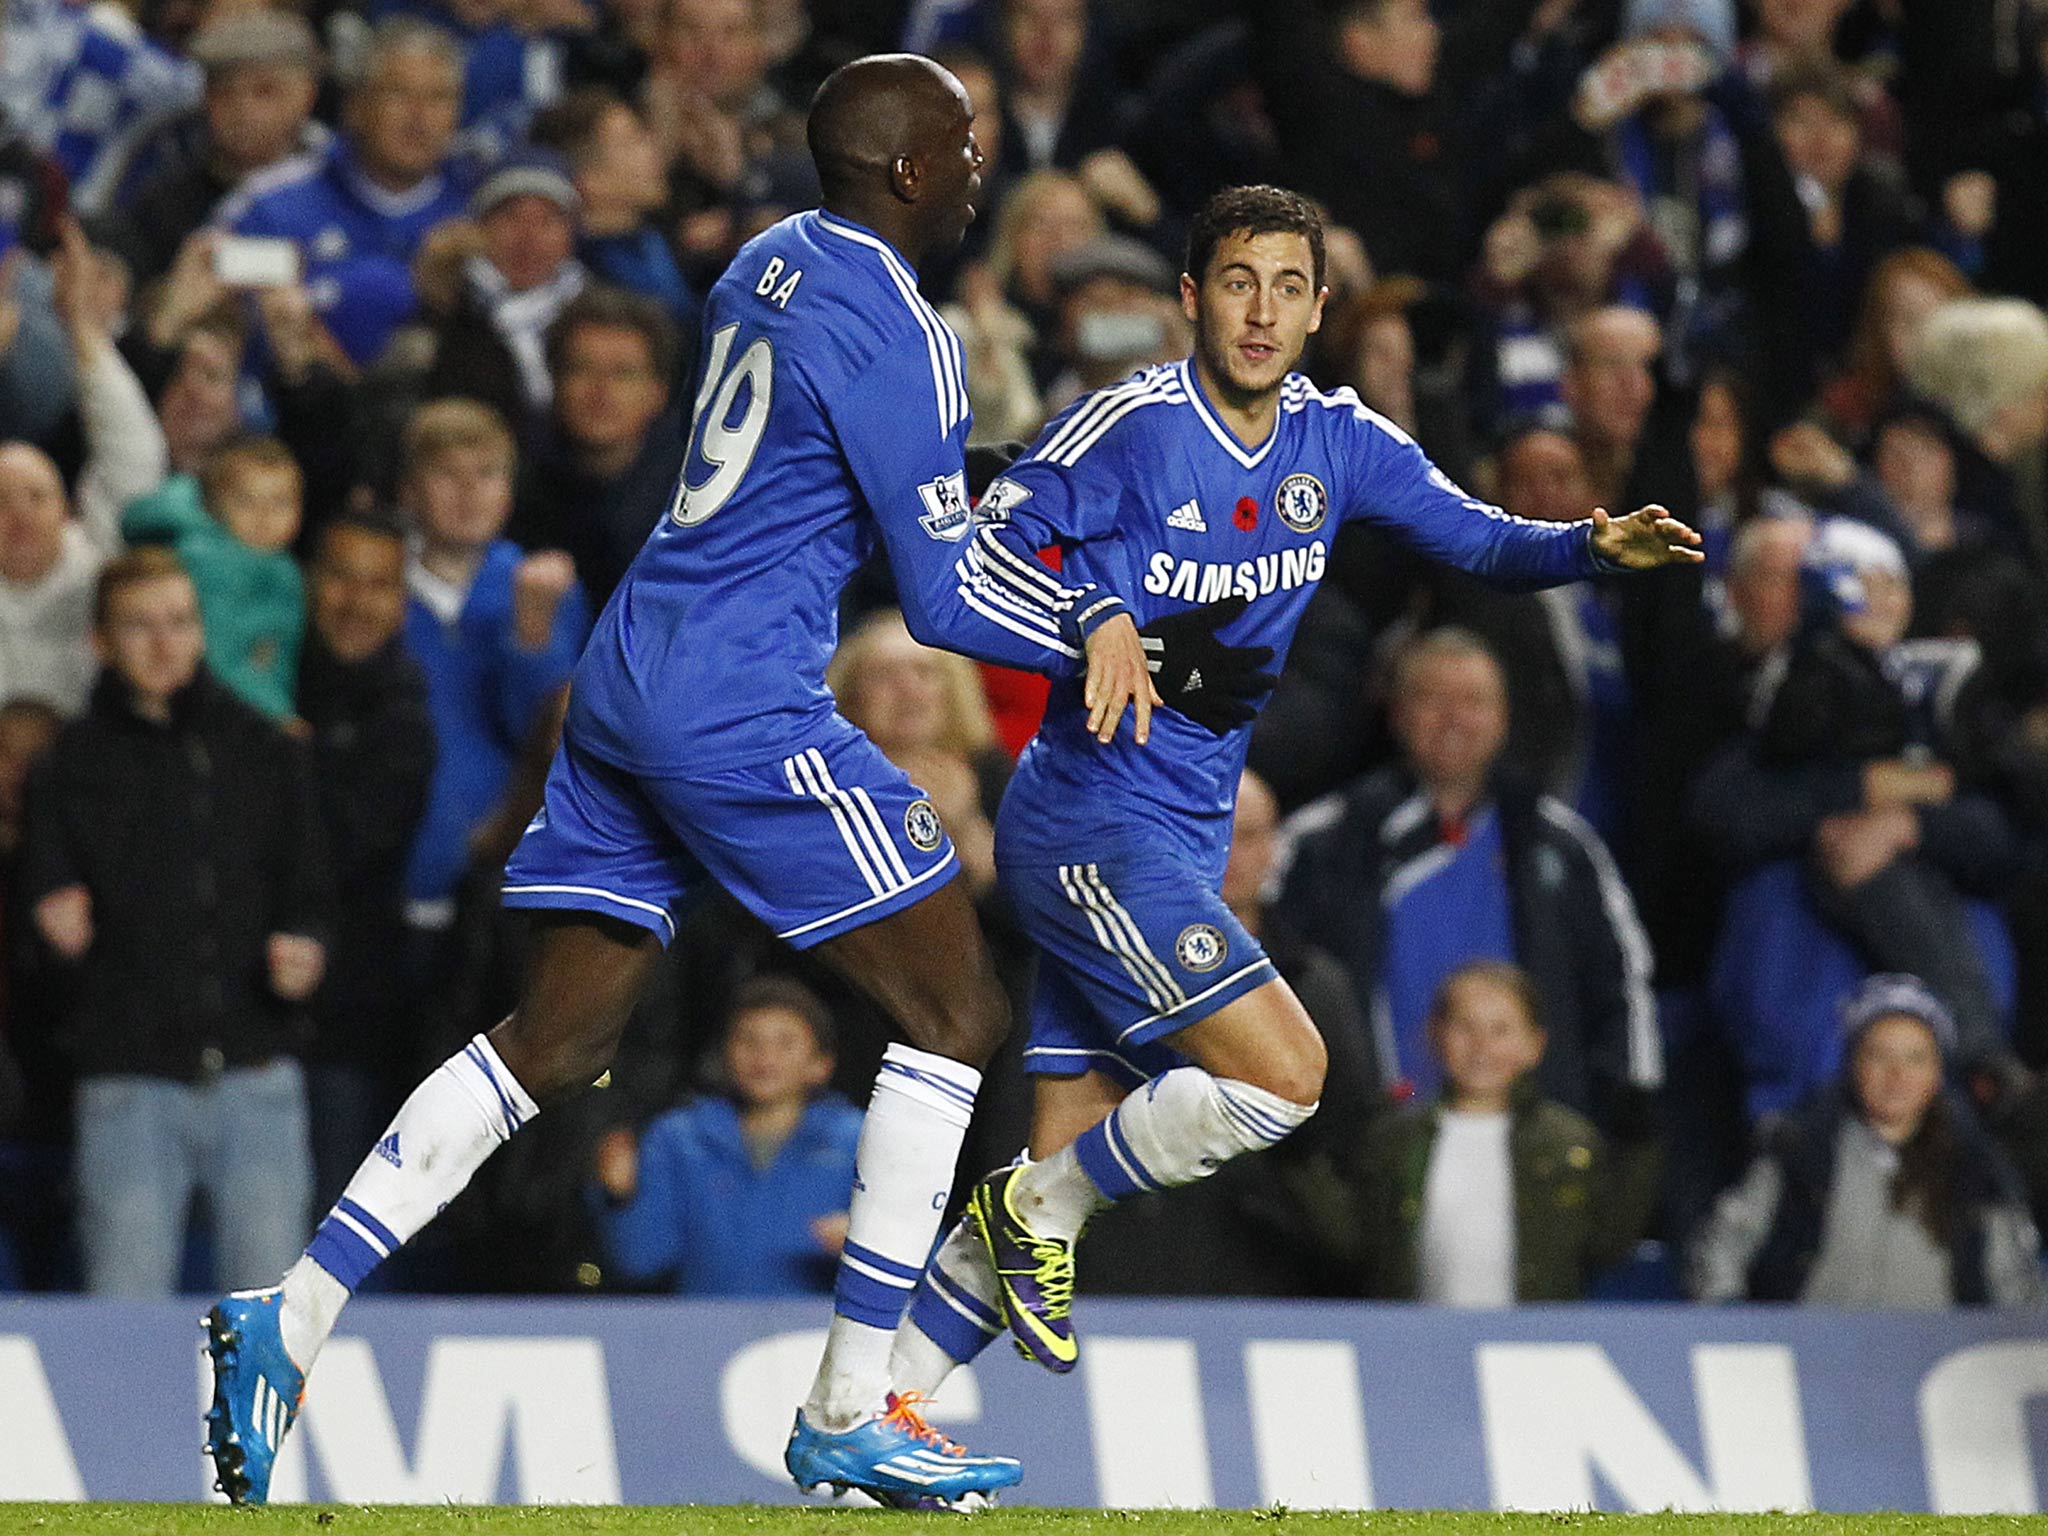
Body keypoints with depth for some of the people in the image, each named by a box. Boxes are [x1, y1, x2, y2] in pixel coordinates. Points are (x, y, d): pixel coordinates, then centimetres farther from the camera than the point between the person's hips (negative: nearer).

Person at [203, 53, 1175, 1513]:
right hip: (748, 711, -9)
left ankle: (292, 1316, 0)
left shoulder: (768, 266, 14)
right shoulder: (898, 334, -12)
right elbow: (946, 597, -10)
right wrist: (1096, 627, 0)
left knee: (552, 1043, 11)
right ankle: (848, 1413, 0)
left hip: (627, 676, 9)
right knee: (956, 1013, 1)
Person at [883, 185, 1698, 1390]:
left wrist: (1596, 546, -10)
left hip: (1181, 839, 7)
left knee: (1067, 1165, 5)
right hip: (1094, 825, -7)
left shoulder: (1335, 438, 7)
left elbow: (1481, 540, 10)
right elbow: (971, 564, -11)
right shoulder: (1133, 425, -13)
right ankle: (1044, 1213, 1)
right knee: (1284, 1073, -18)